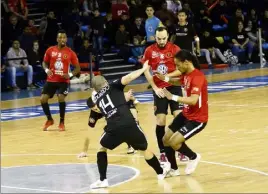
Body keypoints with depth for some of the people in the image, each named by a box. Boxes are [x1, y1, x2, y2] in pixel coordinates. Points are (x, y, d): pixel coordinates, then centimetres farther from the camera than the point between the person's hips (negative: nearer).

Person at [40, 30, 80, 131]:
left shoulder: (70, 52, -7)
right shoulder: (50, 50, -2)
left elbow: (78, 68, 0)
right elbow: (44, 62, 12)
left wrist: (70, 74, -18)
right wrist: (47, 70, -9)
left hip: (63, 80, -3)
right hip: (51, 80, 3)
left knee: (61, 98, -22)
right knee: (43, 99, -5)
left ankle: (62, 122, -2)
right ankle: (49, 119, 21)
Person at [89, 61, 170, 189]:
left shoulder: (96, 99, 23)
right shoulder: (113, 87, 13)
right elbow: (128, 78, -3)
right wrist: (143, 69, 7)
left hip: (113, 128, 1)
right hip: (129, 125, -1)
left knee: (102, 149, 27)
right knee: (144, 149, 21)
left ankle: (102, 180, 17)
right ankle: (161, 172, 38)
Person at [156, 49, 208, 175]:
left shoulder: (197, 77, -27)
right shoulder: (186, 74, 1)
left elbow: (193, 100, -39)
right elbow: (180, 82, 27)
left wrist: (173, 97, -38)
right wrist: (166, 79, 8)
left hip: (197, 118, -9)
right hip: (186, 114, 9)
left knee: (174, 142, -17)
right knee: (166, 140, 8)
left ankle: (194, 157, 11)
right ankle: (173, 169, 27)